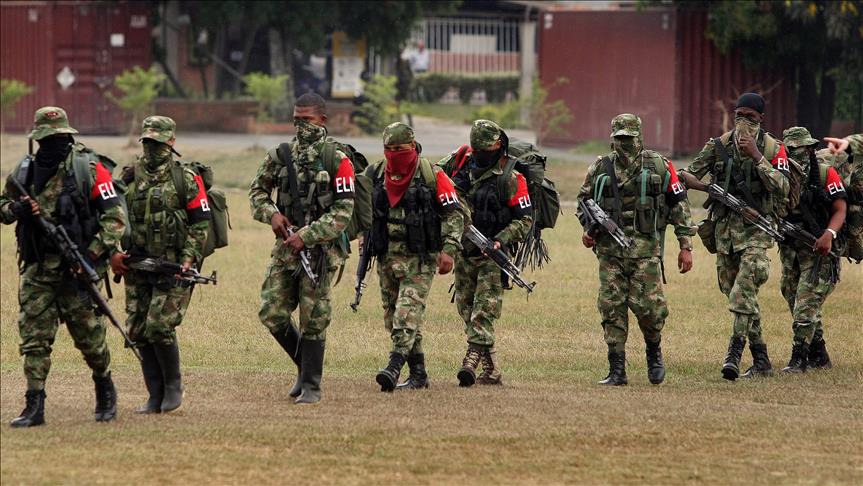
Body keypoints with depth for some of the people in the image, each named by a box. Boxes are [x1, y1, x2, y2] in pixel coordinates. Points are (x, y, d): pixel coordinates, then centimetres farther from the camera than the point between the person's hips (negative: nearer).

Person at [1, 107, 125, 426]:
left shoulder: (89, 168, -5)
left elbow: (114, 216, -7)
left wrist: (93, 254, -17)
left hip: (77, 267, -3)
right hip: (37, 267, 3)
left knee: (88, 334, 5)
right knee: (34, 337, -3)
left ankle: (105, 390, 28)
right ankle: (34, 407, -2)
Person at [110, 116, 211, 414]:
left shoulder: (186, 179, -2)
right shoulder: (129, 177, 10)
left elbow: (201, 223, -3)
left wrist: (189, 258, -12)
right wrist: (114, 253, 1)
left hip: (173, 266, -5)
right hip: (137, 266, 5)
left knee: (160, 327, -15)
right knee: (138, 331, 2)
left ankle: (173, 386, 6)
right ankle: (156, 396, 11)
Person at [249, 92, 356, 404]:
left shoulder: (337, 161, -6)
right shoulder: (280, 156, 7)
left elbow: (343, 211, -10)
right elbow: (258, 190, 18)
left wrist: (306, 236, -17)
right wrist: (271, 214, -3)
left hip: (321, 249, -5)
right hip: (286, 246, 5)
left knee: (313, 320, -2)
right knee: (272, 313, 1)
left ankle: (311, 385, 8)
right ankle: (306, 366, 22)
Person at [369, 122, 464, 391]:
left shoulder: (431, 175, -7)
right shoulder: (376, 175, 8)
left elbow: (454, 213, -5)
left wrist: (449, 250, -12)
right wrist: (366, 243, 16)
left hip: (419, 258, -6)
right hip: (387, 257, 6)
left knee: (408, 312, -17)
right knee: (393, 317, 7)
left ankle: (394, 367, -28)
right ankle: (418, 374, 13)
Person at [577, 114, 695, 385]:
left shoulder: (659, 167, 4)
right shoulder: (600, 169, 10)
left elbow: (679, 205, 7)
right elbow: (584, 202, 23)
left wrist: (685, 246, 3)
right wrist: (587, 229, 5)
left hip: (645, 248, -2)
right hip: (610, 249, 2)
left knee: (648, 306, -11)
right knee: (612, 308, -2)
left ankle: (654, 352, 18)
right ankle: (617, 370, 3)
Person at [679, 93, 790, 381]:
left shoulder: (773, 149, -2)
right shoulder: (718, 146, 6)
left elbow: (782, 189, -14)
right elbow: (691, 174, 4)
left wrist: (757, 156, -20)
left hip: (755, 230, -4)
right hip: (724, 226, 4)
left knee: (743, 293, -19)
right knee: (734, 292, 9)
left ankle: (734, 354, -22)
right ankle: (760, 355, 22)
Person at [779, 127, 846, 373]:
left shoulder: (825, 174, -7)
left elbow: (840, 209, -11)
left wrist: (829, 234, -27)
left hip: (819, 252, -6)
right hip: (790, 251, 6)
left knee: (806, 305, -14)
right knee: (800, 307, 11)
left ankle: (799, 359, -12)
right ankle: (819, 357, 23)